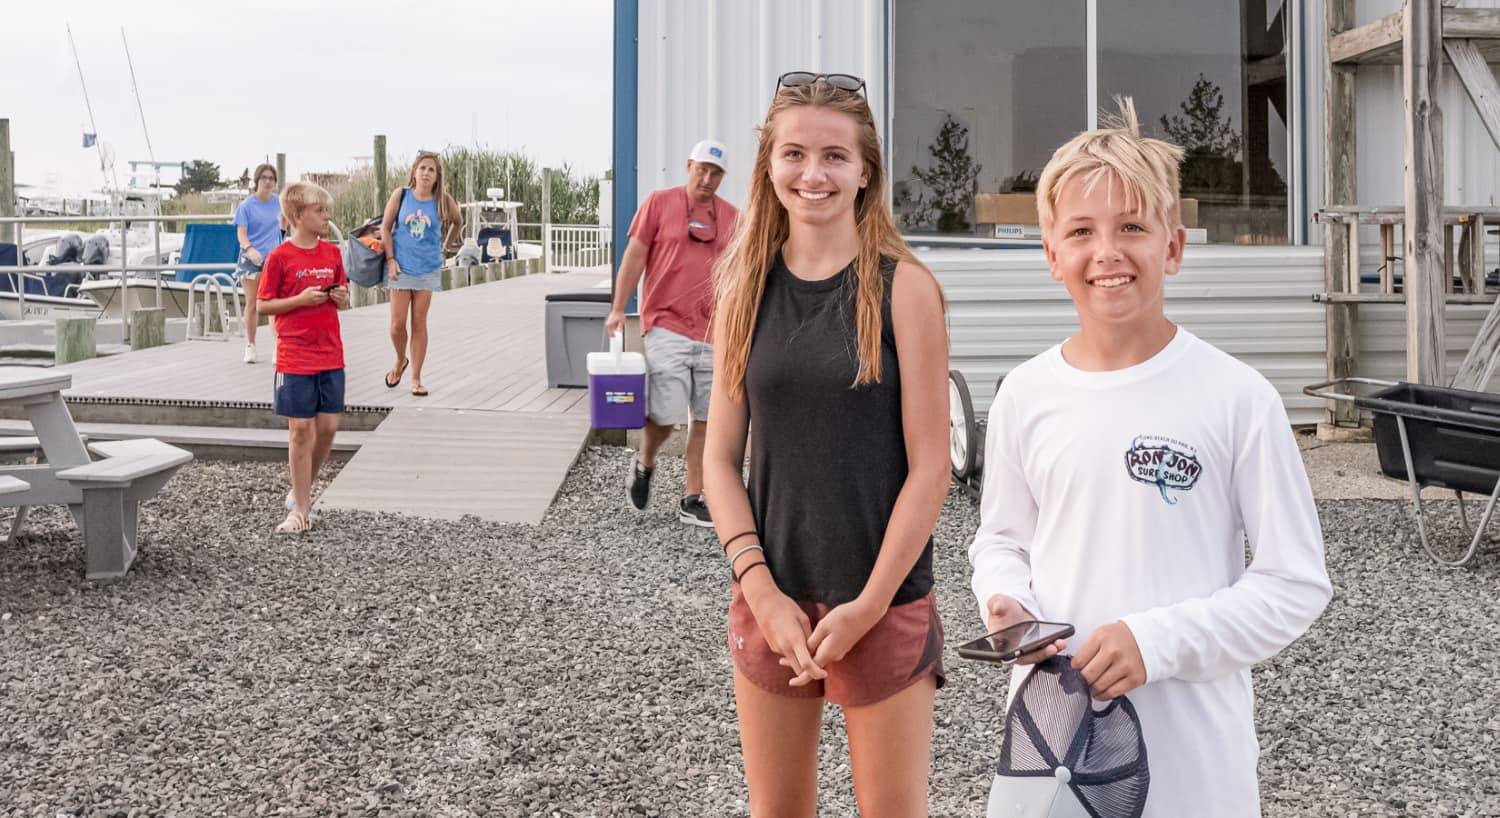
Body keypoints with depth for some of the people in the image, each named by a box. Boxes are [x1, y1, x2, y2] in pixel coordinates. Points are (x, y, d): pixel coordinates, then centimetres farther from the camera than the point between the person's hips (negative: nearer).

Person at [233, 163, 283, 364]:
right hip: (251, 260, -2)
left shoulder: (278, 202, 6)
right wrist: (250, 249, -32)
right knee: (252, 304, 6)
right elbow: (241, 234, -13)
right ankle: (250, 346, 18)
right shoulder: (246, 206, -4)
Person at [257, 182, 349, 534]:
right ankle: (301, 508, 6)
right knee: (301, 429, -2)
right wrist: (301, 299, -17)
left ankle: (301, 490, 25)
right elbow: (263, 305, -5)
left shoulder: (333, 253, 7)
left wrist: (342, 299, -5)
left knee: (328, 426, 5)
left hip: (331, 355, 5)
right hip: (295, 357, -5)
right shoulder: (280, 257, -7)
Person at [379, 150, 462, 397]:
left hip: (428, 268, 0)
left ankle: (416, 379, 9)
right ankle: (400, 360, 28)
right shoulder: (401, 195, -3)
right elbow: (385, 228, 2)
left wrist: (446, 245, 19)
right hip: (401, 267, 0)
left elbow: (458, 222, 18)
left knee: (419, 323, 2)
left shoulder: (443, 201, -2)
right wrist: (391, 259, -5)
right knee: (397, 323, -3)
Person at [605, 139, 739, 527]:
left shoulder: (731, 217, 10)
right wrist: (618, 309, -5)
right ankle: (644, 464, 22)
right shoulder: (659, 203, 1)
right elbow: (635, 256, 0)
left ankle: (692, 499, 12)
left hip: (714, 332, 4)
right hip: (666, 325, -4)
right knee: (667, 413, -10)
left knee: (705, 419, 4)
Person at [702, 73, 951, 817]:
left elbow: (929, 466, -9)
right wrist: (761, 589, -7)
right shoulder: (746, 289, 3)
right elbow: (720, 456, 3)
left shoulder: (903, 287, -7)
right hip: (769, 597, 3)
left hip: (883, 602, -3)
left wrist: (869, 605, -12)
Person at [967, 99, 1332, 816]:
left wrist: (1156, 640, -17)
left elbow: (1296, 584, -7)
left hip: (1192, 738, -2)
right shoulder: (1026, 395, 0)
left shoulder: (1236, 398, -9)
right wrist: (1005, 601, -9)